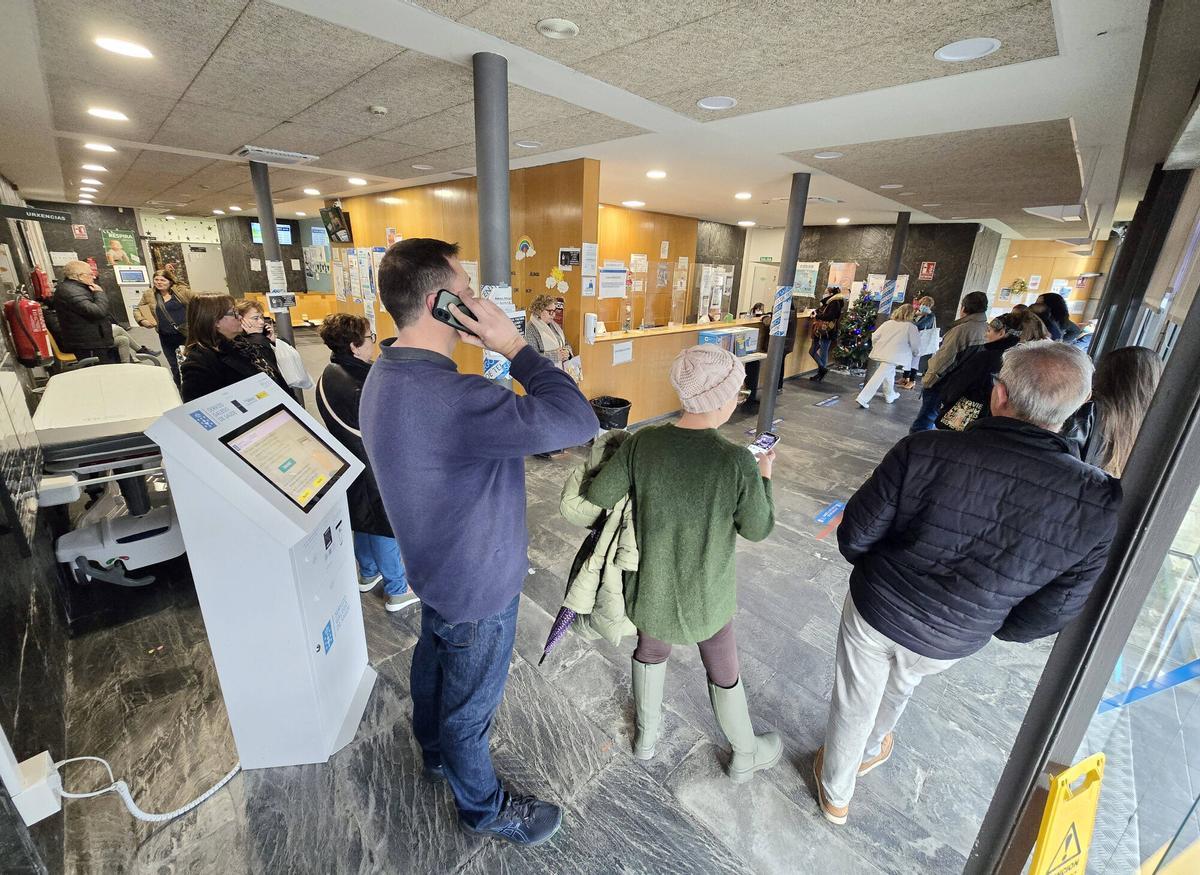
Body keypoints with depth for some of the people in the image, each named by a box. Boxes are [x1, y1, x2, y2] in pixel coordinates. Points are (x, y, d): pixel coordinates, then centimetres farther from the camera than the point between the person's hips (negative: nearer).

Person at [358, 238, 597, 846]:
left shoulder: (386, 376, -3)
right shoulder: (445, 396, -37)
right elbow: (577, 420, -38)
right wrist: (514, 347, -30)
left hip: (435, 566, 10)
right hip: (477, 587, -9)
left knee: (434, 661, 32)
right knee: (470, 706, 16)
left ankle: (435, 751, 61)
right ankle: (484, 808, 45)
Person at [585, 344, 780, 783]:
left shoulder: (642, 442, -20)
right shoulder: (738, 462, -26)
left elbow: (597, 495, -14)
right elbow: (758, 529, -12)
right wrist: (765, 476, 2)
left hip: (649, 583, 3)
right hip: (704, 593, -2)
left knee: (651, 651, 30)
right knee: (724, 669, 24)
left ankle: (647, 736, 54)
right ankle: (746, 755, 51)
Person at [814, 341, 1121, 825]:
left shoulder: (925, 451, -30)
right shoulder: (1101, 504, -22)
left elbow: (855, 536, -20)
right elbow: (1052, 611, -10)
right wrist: (989, 628, 12)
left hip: (875, 609, -2)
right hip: (950, 641, 2)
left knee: (854, 701, 24)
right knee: (897, 690, 35)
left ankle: (836, 794, 50)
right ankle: (867, 751, 63)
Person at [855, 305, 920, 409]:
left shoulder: (888, 323, 10)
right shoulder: (911, 326, -2)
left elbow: (874, 337, 9)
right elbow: (916, 344, 1)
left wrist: (876, 347, 25)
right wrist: (914, 353, 21)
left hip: (880, 353, 6)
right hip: (893, 356, -6)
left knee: (889, 373, 27)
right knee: (879, 377, -10)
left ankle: (890, 395, 42)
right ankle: (862, 398, -17)